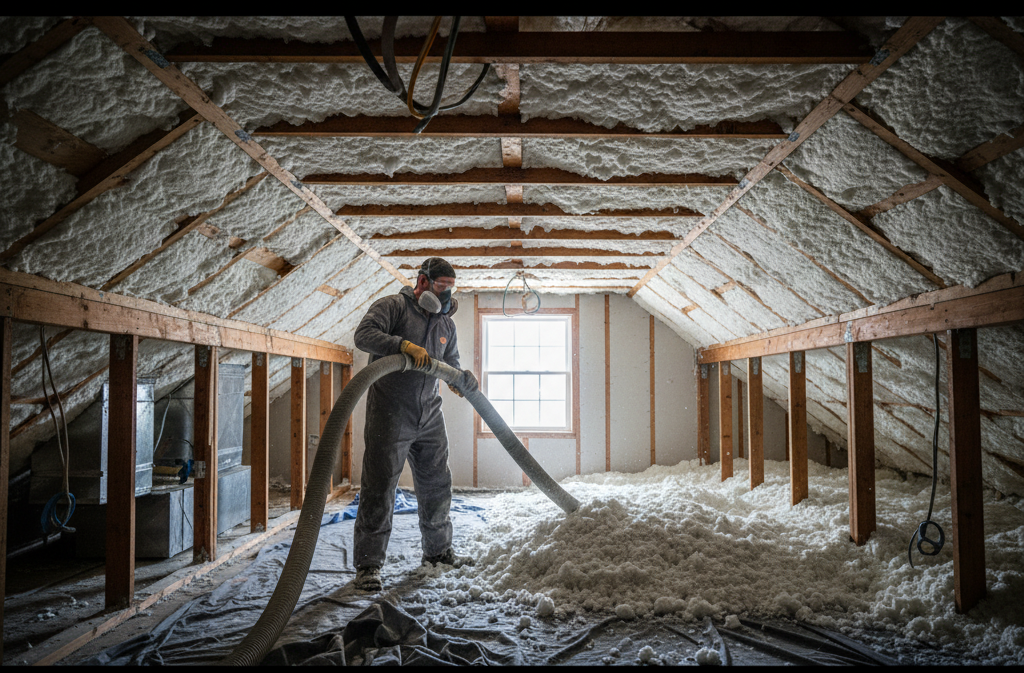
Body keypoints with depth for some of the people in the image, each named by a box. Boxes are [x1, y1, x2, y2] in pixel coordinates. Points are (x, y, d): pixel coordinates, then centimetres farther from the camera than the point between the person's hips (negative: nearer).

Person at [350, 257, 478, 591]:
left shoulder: (446, 323, 14)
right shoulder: (393, 306, -6)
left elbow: (451, 364, 24)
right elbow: (364, 335, -20)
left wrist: (464, 379, 2)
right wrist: (405, 344, -32)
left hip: (429, 416, 7)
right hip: (389, 414, -7)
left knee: (436, 483, 15)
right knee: (379, 487, -5)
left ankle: (437, 550, 32)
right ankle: (368, 564, 3)